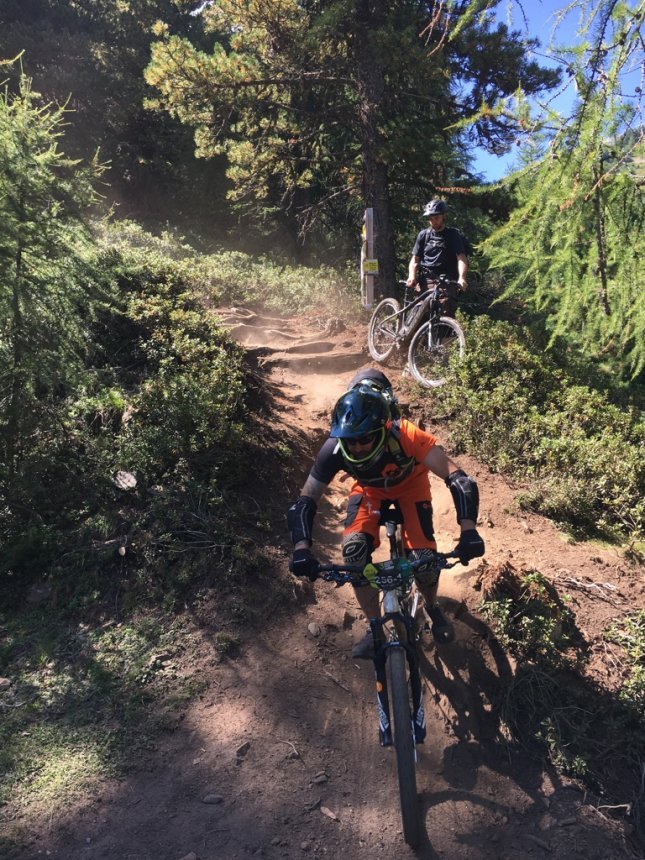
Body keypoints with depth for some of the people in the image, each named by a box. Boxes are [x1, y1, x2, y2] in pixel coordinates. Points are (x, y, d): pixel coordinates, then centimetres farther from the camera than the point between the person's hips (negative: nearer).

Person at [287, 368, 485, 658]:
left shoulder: (404, 435, -41)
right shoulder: (334, 449, -35)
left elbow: (458, 478, -44)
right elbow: (305, 502, -28)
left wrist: (468, 530, -57)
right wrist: (302, 549, -44)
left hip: (410, 484, -1)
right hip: (369, 489, 2)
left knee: (423, 557, -18)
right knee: (354, 549, -24)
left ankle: (432, 607, 19)